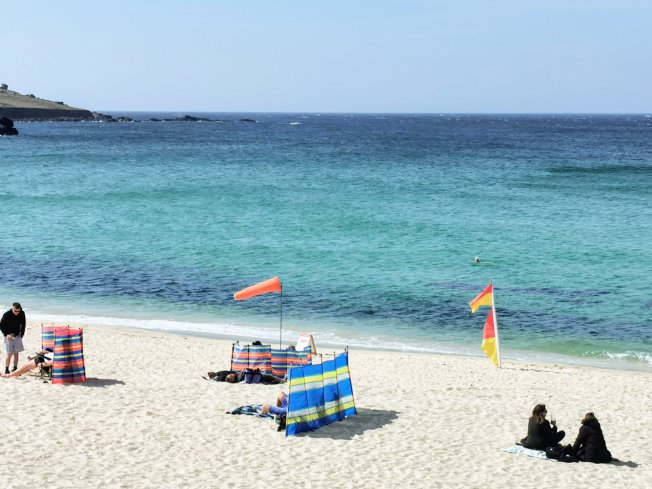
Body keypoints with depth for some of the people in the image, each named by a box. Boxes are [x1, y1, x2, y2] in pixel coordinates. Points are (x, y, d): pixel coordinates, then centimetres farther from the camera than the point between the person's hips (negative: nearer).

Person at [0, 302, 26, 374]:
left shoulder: (22, 314, -5)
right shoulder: (6, 315, -16)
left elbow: (23, 324, 9)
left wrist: (21, 334, 4)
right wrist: (6, 334, -21)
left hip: (17, 336, 4)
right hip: (9, 336, -4)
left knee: (16, 353, 6)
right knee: (9, 354, -9)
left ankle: (15, 368, 14)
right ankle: (6, 370, -3)